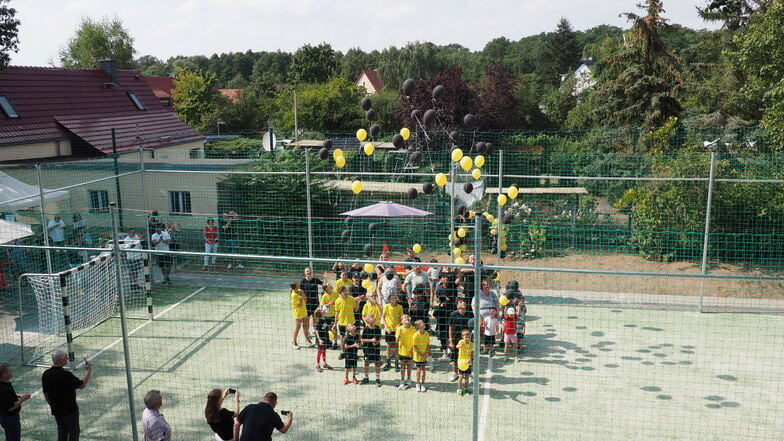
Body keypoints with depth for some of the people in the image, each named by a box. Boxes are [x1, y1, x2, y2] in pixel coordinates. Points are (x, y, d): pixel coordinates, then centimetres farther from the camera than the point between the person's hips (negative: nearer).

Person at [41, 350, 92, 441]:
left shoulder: (46, 374, -2)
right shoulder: (65, 375, -24)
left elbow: (45, 393, 8)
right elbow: (82, 385, -15)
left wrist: (53, 406, 20)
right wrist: (89, 371, -5)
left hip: (56, 410, 7)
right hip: (70, 410, -7)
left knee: (62, 433, 17)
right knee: (74, 433, 5)